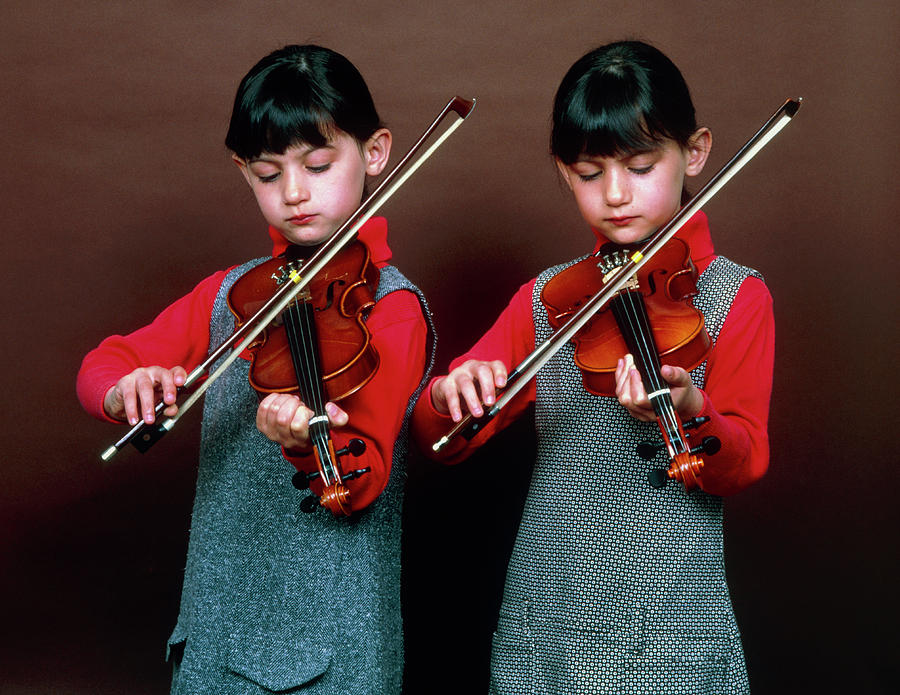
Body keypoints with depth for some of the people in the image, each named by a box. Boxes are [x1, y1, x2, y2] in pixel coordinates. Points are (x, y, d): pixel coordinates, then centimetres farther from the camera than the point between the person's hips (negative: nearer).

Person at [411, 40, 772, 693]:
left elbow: (745, 464, -10)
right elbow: (441, 440, 4)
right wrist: (449, 395, -18)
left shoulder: (735, 296, -3)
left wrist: (690, 412, -31)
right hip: (547, 615, 3)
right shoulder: (546, 298, 6)